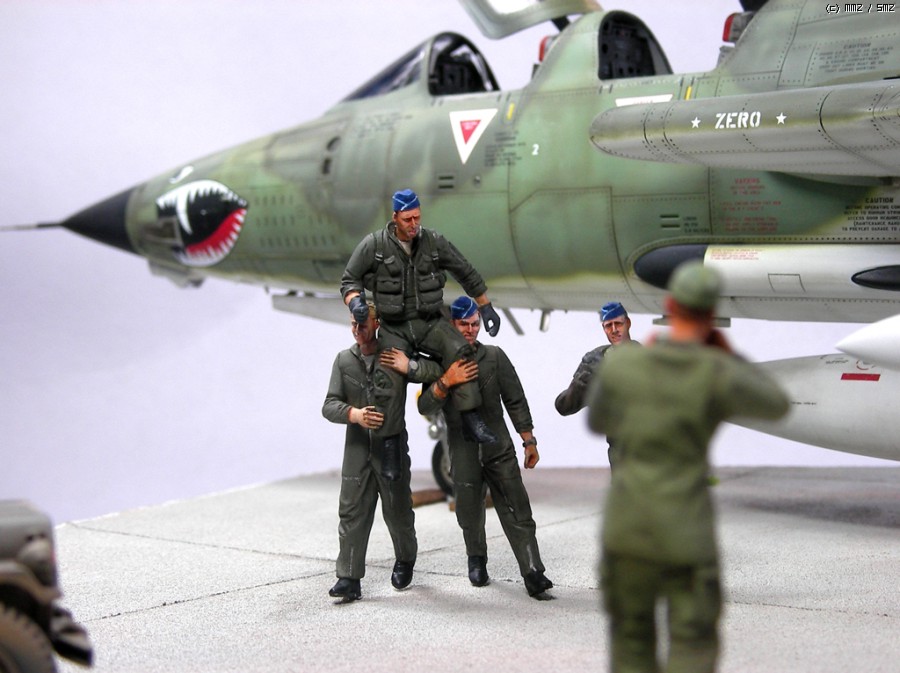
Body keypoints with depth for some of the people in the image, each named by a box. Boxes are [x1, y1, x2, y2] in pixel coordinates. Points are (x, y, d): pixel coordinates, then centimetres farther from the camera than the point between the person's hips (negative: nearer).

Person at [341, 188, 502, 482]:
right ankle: (391, 446, -11)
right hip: (394, 328, -1)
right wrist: (355, 301, -21)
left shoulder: (434, 242, 1)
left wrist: (486, 308, 16)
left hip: (430, 322, 1)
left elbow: (467, 274, 12)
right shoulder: (373, 245, -5)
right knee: (389, 379, -23)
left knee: (458, 350, -28)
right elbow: (350, 279, 2)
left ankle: (471, 419, -23)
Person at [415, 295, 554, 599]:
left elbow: (515, 400, 7)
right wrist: (446, 382, -25)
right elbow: (424, 407, -8)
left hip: (499, 448, 0)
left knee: (517, 511, -8)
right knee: (470, 515, 9)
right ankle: (477, 560, 35)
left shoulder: (494, 356, 3)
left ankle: (533, 574, -12)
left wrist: (529, 441, 5)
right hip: (463, 452, 0)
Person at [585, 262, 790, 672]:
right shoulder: (717, 373, -13)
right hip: (687, 533, -2)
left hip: (626, 526, 3)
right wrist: (731, 356, 14)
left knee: (631, 637, 18)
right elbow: (777, 406, 6)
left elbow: (598, 422, 15)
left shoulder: (621, 364, -6)